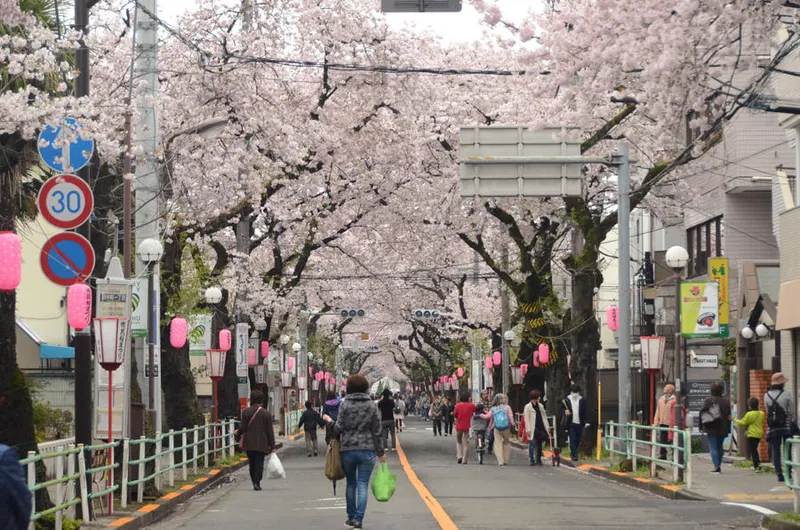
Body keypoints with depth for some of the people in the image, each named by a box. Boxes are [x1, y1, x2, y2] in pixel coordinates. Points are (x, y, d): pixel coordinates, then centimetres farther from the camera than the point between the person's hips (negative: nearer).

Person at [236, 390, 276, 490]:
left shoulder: (246, 412, -3)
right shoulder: (266, 414, -4)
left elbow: (242, 427, -2)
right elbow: (270, 431, -3)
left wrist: (238, 434, 20)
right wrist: (272, 446, 2)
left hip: (249, 444, 2)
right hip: (261, 444, -2)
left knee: (252, 464, 14)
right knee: (259, 463, 0)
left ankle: (254, 482, 19)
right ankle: (257, 483, -9)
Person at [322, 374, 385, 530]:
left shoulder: (345, 405, -4)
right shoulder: (371, 406, 0)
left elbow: (339, 429, -7)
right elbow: (376, 431, 1)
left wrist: (329, 421, 13)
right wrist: (380, 453, 9)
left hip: (348, 450, 0)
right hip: (367, 450, 0)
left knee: (351, 484, 15)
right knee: (363, 485, 0)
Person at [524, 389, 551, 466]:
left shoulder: (540, 405, 13)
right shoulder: (528, 407, -5)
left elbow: (544, 416, 18)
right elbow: (526, 419, -7)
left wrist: (547, 426, 13)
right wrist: (528, 430, -13)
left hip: (540, 427, 5)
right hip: (533, 428, -5)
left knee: (539, 444, 9)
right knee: (532, 444, -7)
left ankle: (538, 460, 16)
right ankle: (532, 460, -1)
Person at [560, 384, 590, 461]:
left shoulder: (582, 400, 3)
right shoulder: (566, 400, -1)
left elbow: (585, 412, 6)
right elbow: (562, 409, 8)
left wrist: (586, 422, 0)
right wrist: (565, 412, -15)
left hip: (579, 423, 2)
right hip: (571, 423, -2)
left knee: (578, 440, 9)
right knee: (572, 440, -9)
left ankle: (572, 453, 29)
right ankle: (574, 455, -6)